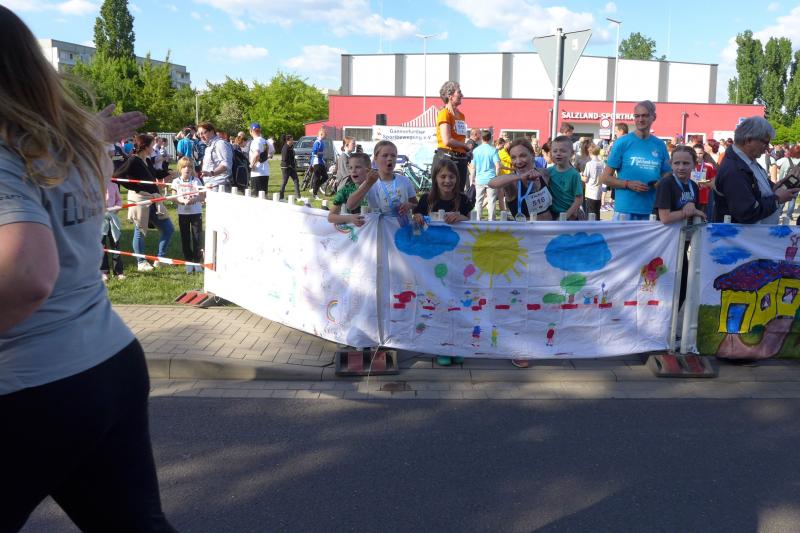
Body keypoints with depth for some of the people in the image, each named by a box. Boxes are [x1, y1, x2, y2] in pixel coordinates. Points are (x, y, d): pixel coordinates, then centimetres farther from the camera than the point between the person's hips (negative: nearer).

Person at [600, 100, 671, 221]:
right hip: (624, 209, -3)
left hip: (650, 211, 3)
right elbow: (605, 178, -1)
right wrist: (629, 184, -16)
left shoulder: (660, 145, 9)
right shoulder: (622, 142, -1)